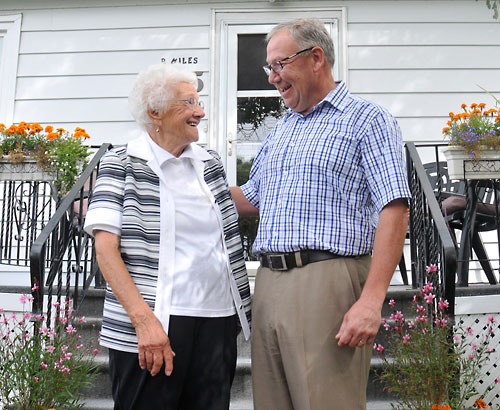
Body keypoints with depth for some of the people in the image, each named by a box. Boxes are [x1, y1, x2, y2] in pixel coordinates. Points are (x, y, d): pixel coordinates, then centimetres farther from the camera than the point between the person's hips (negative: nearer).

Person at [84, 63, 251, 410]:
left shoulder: (210, 163, 13)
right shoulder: (122, 164, -2)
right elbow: (106, 248, -9)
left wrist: (239, 310, 12)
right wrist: (144, 319, -19)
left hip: (217, 321, 5)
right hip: (152, 326, -4)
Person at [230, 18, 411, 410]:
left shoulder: (367, 120, -1)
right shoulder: (279, 131, 22)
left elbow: (395, 211, -11)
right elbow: (251, 200, 29)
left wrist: (371, 301, -19)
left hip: (327, 283, -7)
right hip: (268, 285, 7)